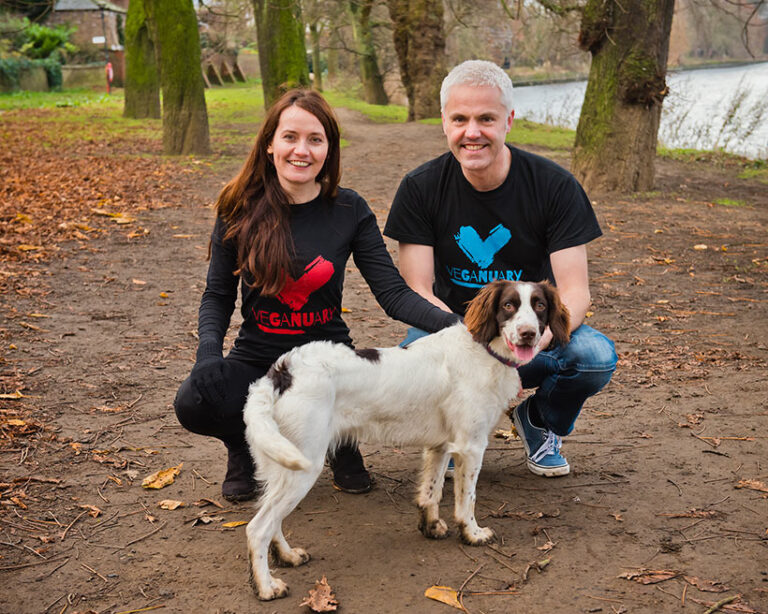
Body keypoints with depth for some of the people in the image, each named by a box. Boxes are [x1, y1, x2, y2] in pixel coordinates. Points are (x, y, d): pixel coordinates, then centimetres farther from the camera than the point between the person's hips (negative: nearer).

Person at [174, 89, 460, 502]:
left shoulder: (348, 211, -4)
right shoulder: (240, 210, -4)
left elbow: (393, 292, -8)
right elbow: (218, 295, 4)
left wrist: (452, 323, -25)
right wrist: (209, 348, -17)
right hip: (257, 360, 0)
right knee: (193, 402, -30)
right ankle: (245, 448, 8)